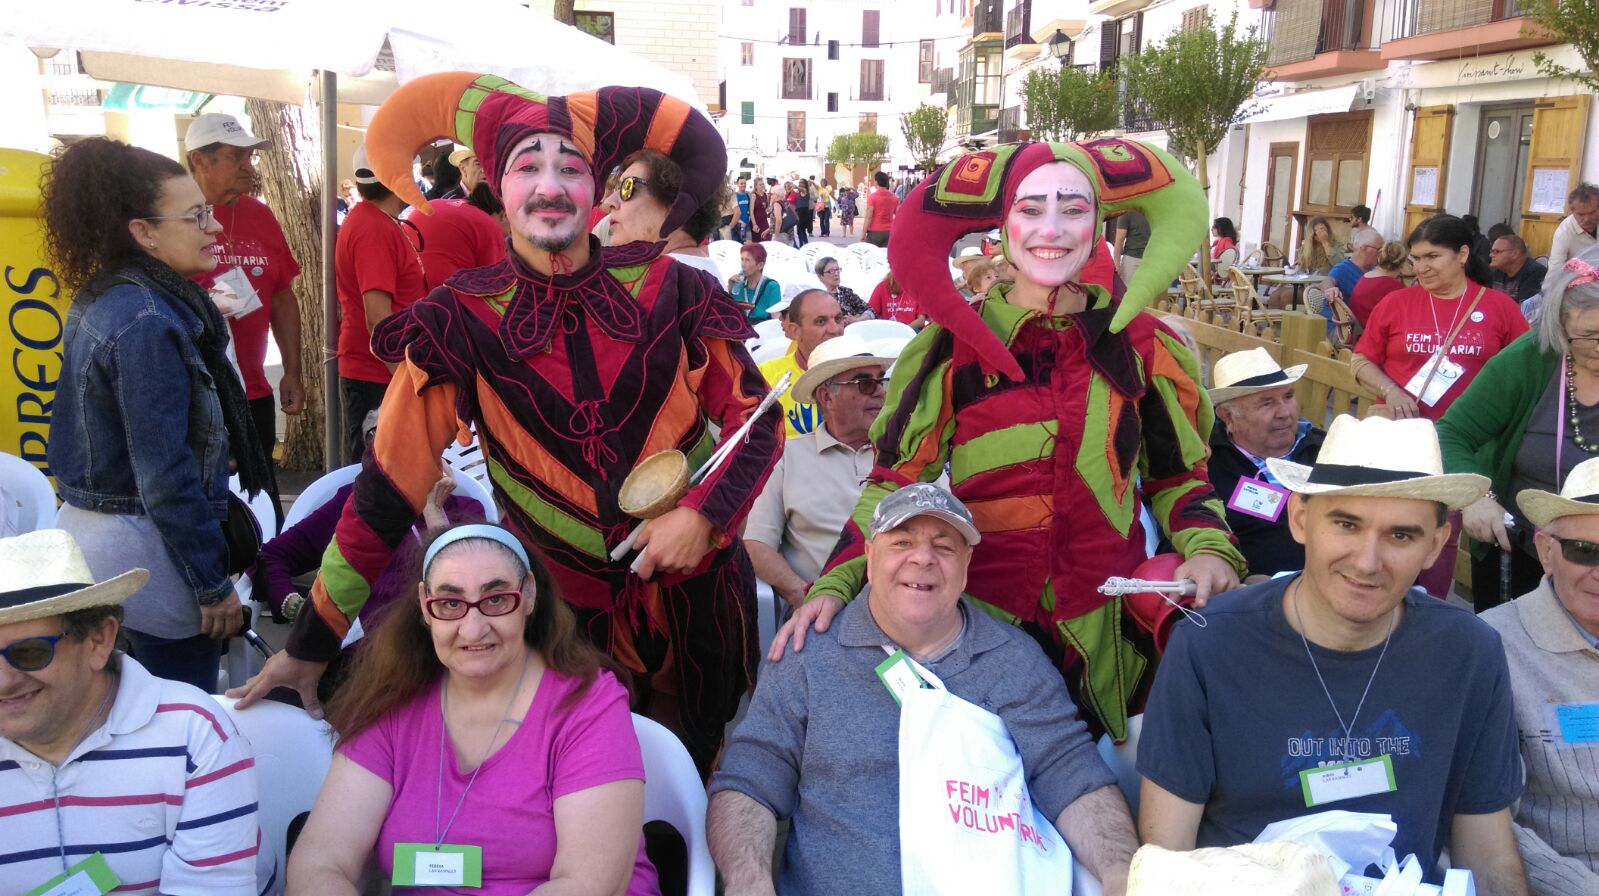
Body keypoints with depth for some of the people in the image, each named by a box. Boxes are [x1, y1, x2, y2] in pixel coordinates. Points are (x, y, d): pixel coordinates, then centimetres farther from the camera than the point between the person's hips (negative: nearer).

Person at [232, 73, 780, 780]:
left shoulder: (669, 293, -9)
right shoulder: (462, 324, -10)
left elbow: (758, 421, -1)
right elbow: (386, 490, -7)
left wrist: (703, 514, -19)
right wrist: (310, 646, -4)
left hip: (696, 584, 1)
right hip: (569, 606, -1)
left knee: (705, 768, 20)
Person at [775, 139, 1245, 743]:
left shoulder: (1142, 345, 1)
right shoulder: (956, 342, -4)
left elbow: (1177, 474, 11)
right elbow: (897, 477, -2)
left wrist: (1210, 549, -8)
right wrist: (834, 585, -13)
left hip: (1104, 630, 2)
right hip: (978, 618, -1)